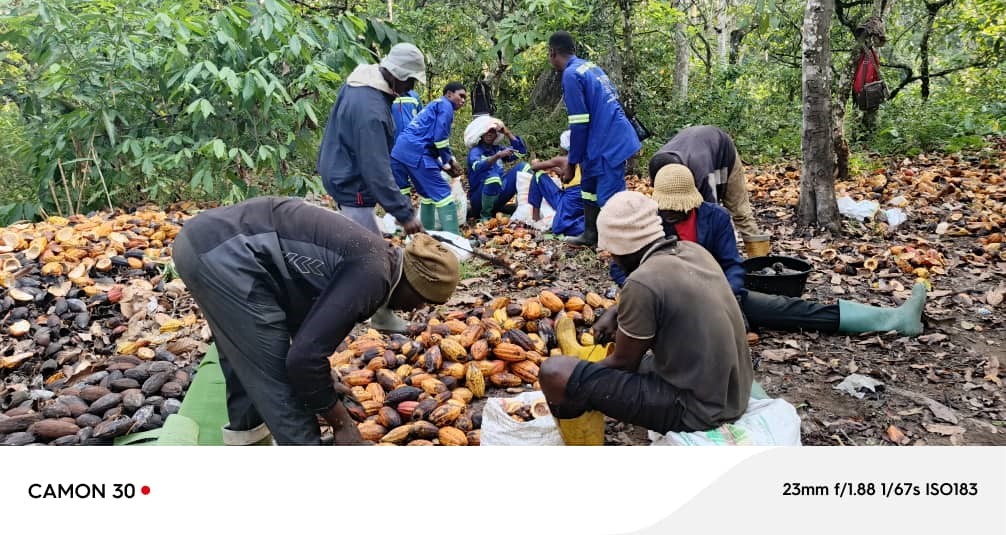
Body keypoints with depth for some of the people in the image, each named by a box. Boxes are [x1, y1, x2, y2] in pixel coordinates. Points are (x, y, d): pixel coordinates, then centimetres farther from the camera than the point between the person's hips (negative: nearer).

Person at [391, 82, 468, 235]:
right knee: (442, 194, -8)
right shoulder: (445, 105, 2)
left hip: (399, 151, 9)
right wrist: (449, 161, 4)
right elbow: (440, 137, -10)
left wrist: (445, 165, 17)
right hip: (417, 153, -9)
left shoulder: (433, 106, 31)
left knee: (427, 193, 19)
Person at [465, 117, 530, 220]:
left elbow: (521, 151, 5)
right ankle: (485, 216, -17)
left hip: (497, 196, 6)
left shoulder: (497, 149, 12)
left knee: (523, 167, -2)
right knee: (493, 176, -38)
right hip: (479, 198, -6)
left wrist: (507, 133, -2)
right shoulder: (475, 151, -7)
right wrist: (498, 156, -41)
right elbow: (478, 167, -30)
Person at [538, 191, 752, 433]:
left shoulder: (642, 283, -21)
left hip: (695, 411, -9)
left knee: (555, 372, -11)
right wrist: (616, 312, 16)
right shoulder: (694, 250, 2)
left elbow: (623, 363, -8)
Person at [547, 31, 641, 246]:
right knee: (589, 183, 23)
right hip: (615, 137, 10)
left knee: (610, 198, -8)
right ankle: (591, 235, 35)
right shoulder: (590, 66, 14)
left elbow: (579, 125, -17)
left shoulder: (571, 75, -14)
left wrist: (571, 163, -8)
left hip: (609, 143, -10)